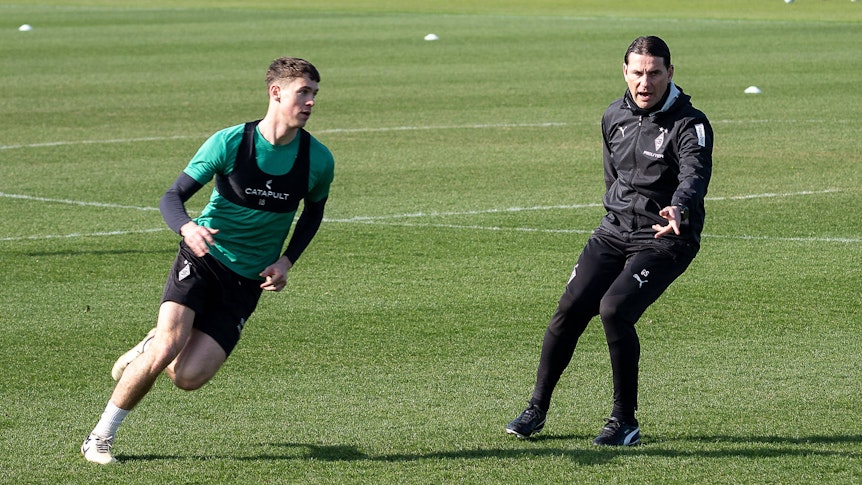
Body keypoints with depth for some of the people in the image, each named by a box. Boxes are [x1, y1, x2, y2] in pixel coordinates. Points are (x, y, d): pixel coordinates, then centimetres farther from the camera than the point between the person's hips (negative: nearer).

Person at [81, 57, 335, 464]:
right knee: (168, 346, -23)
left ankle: (148, 349, 24)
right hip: (203, 258, -2)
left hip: (248, 280, 2)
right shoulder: (230, 142, -13)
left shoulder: (318, 160, -5)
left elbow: (314, 211, 16)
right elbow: (172, 197, -9)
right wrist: (187, 228, -33)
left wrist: (286, 262, 1)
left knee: (188, 377, -13)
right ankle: (100, 436, -4)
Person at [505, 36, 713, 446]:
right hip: (614, 230, 6)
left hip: (665, 241, -6)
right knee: (571, 308, -7)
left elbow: (694, 174, -32)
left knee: (614, 309, -23)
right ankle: (537, 409, 9)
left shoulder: (689, 124, -14)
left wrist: (679, 209, -52)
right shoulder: (614, 117, 7)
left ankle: (625, 422, -10)